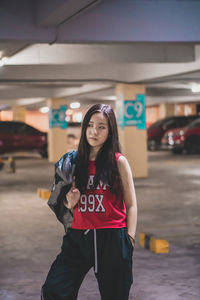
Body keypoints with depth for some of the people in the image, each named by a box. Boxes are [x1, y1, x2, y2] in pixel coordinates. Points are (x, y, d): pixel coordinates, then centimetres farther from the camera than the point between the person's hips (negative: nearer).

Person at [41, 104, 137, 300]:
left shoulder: (118, 161, 0)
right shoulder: (77, 161, 11)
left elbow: (131, 205, 3)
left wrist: (129, 240, -6)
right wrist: (70, 202, -2)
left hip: (112, 238, -3)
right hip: (78, 237, 3)